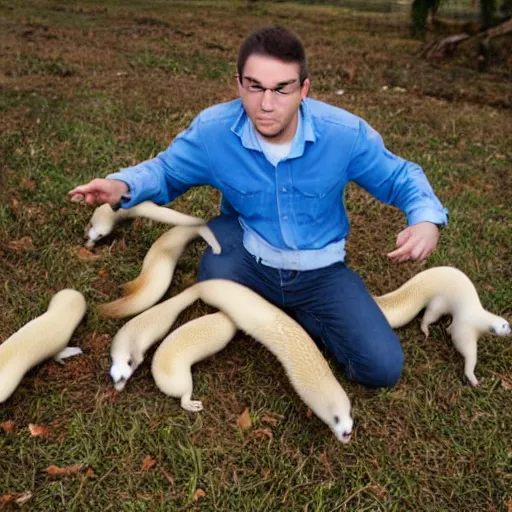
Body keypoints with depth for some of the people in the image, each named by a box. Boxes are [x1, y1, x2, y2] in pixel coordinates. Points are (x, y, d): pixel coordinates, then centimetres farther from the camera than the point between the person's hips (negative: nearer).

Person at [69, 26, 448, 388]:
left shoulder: (345, 133, -19)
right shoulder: (212, 130, -17)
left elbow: (401, 178, -5)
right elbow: (165, 171, 1)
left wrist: (426, 219, -28)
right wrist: (123, 186, -22)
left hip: (319, 272, 0)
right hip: (249, 262, 1)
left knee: (383, 367, -13)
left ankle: (289, 313, 8)